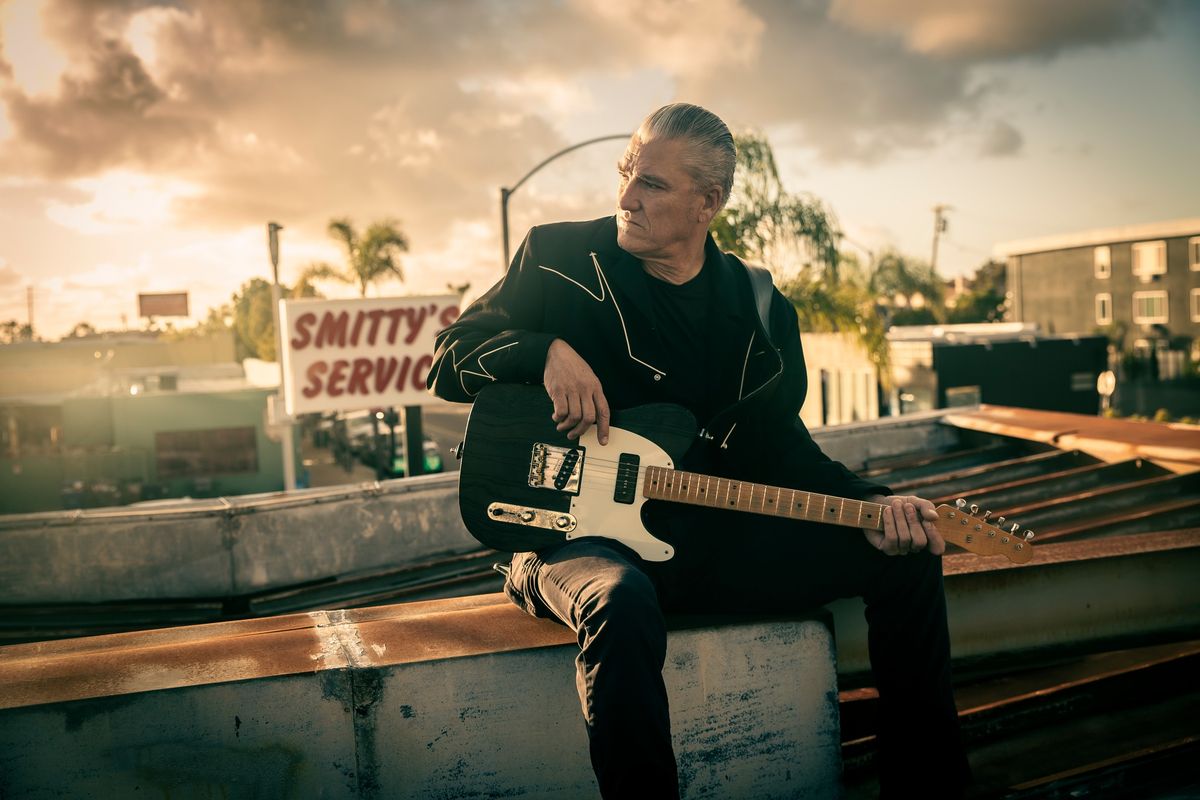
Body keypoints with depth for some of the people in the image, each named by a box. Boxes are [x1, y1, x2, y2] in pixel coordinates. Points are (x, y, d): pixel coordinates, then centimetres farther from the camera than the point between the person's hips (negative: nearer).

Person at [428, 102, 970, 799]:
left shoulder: (760, 306, 7)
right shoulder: (559, 258, -1)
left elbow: (781, 446, 11)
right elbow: (450, 361, 1)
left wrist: (867, 502, -7)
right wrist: (547, 350, -20)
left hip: (710, 536, 4)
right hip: (580, 534, -4)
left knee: (907, 554, -6)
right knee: (622, 604, -41)